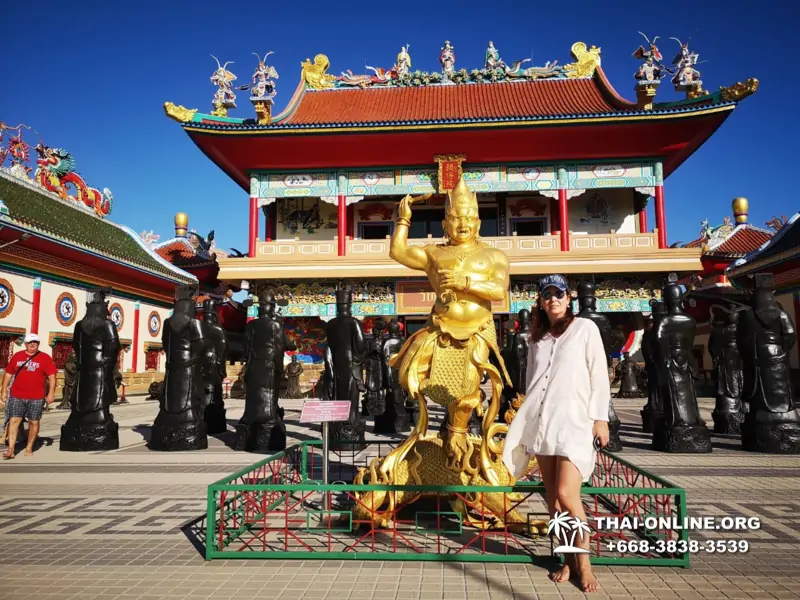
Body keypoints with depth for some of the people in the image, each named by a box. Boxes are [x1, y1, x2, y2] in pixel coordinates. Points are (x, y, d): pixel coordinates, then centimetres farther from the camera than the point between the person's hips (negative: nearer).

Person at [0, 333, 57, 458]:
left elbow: (52, 377, -3)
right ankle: (10, 450, -1)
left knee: (34, 422, 6)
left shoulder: (45, 358, -1)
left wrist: (51, 393, -11)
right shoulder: (17, 356, 8)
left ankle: (29, 448, 18)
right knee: (14, 420, -3)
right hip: (17, 396, 2)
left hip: (36, 397, -2)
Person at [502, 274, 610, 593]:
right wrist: (527, 419, 12)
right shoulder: (537, 338, 17)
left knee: (567, 495, -13)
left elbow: (599, 374, -1)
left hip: (575, 421, -5)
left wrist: (600, 417, -6)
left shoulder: (585, 328, 3)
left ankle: (584, 563, 7)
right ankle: (568, 559, 20)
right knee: (551, 495, 6)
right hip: (541, 421, 5)